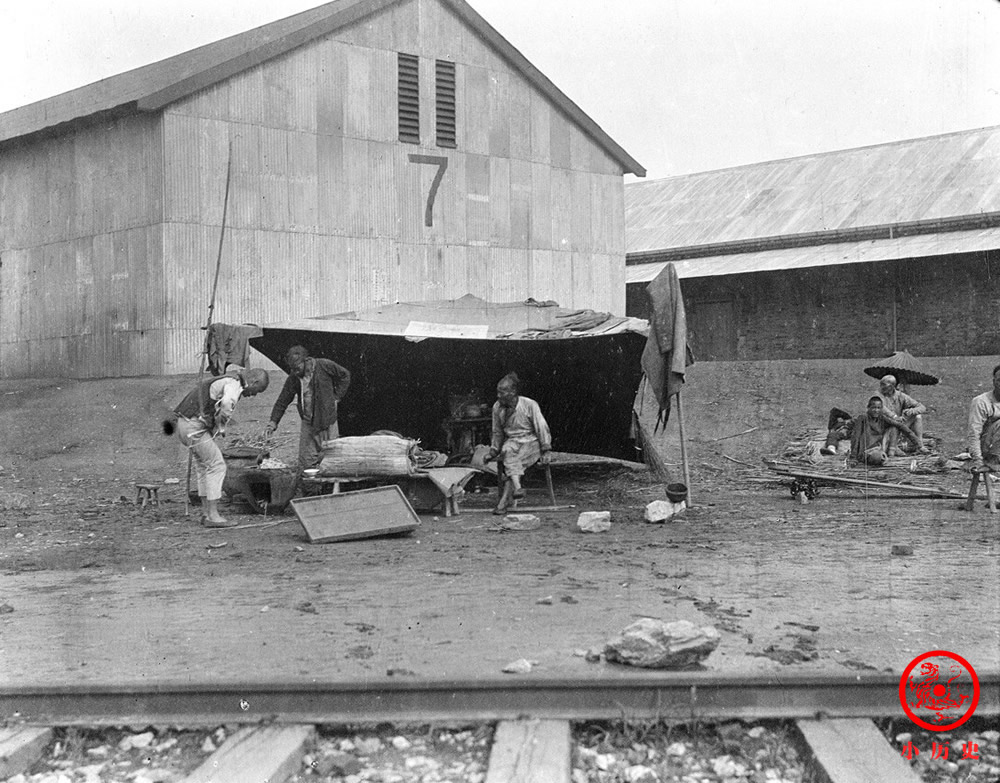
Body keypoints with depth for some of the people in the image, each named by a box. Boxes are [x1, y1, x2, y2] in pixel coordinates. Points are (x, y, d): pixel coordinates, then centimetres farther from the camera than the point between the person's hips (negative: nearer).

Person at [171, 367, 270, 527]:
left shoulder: (224, 381, 20)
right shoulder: (234, 384, -12)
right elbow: (227, 403, -34)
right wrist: (220, 426, -17)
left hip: (185, 423, 10)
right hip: (194, 426, -10)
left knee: (204, 468, 16)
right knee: (217, 466, -6)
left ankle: (207, 513, 19)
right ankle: (213, 515, -5)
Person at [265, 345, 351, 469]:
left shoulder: (325, 366, -13)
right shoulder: (293, 379, -5)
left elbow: (345, 376, 3)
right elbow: (283, 401, 1)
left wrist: (337, 396, -2)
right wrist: (273, 421, -9)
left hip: (328, 421, -3)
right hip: (308, 423, 3)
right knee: (306, 462, 0)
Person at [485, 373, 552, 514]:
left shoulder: (529, 405, -11)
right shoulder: (497, 407, 1)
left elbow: (542, 428, -7)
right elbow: (497, 433, 15)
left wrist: (545, 451, -10)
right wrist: (493, 452, 11)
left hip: (531, 442, -3)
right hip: (511, 441, 3)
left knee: (514, 462, -32)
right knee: (507, 451, -34)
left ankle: (504, 500, -32)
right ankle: (517, 487, -47)